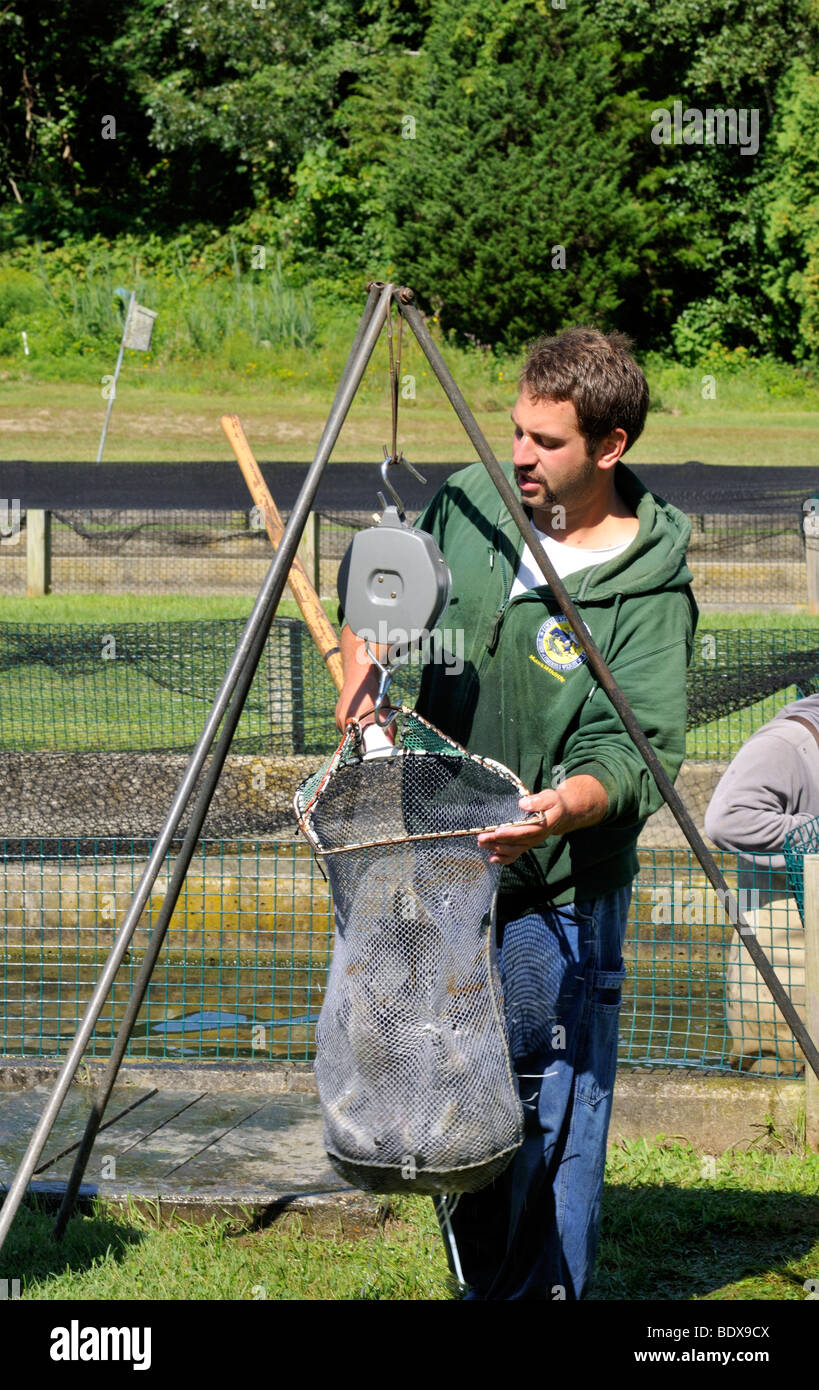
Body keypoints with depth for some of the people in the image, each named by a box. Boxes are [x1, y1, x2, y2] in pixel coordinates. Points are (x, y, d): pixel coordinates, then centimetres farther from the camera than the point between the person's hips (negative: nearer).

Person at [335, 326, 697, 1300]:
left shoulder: (650, 589, -15)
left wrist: (567, 805, -41)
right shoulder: (470, 501, 0)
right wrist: (362, 675, -3)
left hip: (556, 897, -6)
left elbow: (641, 752, -22)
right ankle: (481, 1285, 31)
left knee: (550, 1119, -4)